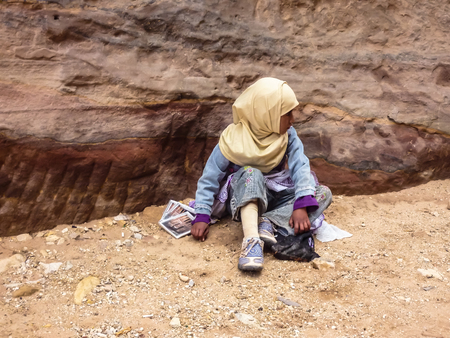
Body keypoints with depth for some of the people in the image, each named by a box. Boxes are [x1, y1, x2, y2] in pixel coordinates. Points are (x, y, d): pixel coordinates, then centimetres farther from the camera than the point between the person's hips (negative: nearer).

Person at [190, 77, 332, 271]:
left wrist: (302, 205, -35)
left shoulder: (288, 135, -8)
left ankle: (269, 223, -34)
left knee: (323, 193, -18)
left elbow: (300, 166, -19)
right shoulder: (233, 140, -17)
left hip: (275, 195, 4)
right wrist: (201, 216, -24)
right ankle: (251, 240, -51)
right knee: (250, 174, -37)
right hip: (243, 197, -4)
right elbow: (209, 178, -15)